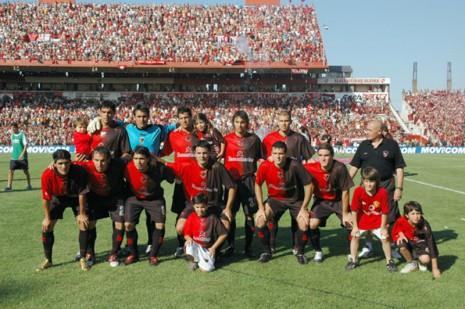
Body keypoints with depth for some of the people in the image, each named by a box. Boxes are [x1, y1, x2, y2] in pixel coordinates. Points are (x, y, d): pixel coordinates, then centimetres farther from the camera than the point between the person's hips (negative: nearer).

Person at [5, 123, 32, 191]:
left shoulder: (22, 134, -9)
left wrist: (22, 154, -24)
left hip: (22, 157, -5)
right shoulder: (12, 135, 9)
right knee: (10, 171, -5)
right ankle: (9, 186, -3)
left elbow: (26, 145, -15)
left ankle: (29, 185, 22)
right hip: (14, 157, 5)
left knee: (26, 171, 7)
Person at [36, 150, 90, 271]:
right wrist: (47, 217, -11)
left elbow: (82, 194, -21)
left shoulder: (79, 171, -34)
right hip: (57, 198, 1)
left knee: (84, 224, -11)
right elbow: (45, 198, -20)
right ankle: (48, 260, 16)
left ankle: (82, 259, 3)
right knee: (46, 227, -2)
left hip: (76, 198, -1)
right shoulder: (47, 175, -33)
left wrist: (82, 214, -14)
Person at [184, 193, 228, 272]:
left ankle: (200, 261, 16)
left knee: (207, 268, -23)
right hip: (195, 246, 1)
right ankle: (194, 260, 1)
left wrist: (213, 247, -6)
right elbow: (186, 234, 6)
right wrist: (189, 238, -18)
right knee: (189, 244, -34)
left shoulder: (212, 218, -8)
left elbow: (223, 234, -5)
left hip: (207, 249, -1)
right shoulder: (191, 217, -2)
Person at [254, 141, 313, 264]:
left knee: (305, 224, -22)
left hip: (296, 199, -1)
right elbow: (257, 185, -2)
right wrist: (261, 207, -9)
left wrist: (304, 208, -16)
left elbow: (309, 185, -15)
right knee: (259, 220, -19)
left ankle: (300, 252, 7)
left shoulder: (295, 165, -25)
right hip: (275, 199, 2)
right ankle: (266, 251, 4)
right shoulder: (265, 166, -19)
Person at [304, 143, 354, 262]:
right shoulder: (311, 168, -23)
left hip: (339, 201, -1)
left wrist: (345, 213, -11)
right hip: (321, 201, 1)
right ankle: (318, 251, 9)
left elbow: (345, 191, -17)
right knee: (312, 224, -16)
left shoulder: (340, 168, -26)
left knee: (352, 224, -9)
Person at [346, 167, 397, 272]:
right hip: (362, 220, 1)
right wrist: (355, 226, -11)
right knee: (355, 236, -1)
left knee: (385, 238, -6)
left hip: (378, 221, -1)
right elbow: (354, 210, -15)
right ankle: (353, 260, 17)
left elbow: (384, 212, -16)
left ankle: (389, 261, 15)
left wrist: (383, 227, -11)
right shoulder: (358, 191, -24)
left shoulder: (382, 192, -25)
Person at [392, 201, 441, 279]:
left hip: (422, 244, -3)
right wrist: (400, 234, -27)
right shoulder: (401, 221, -23)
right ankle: (411, 263, -1)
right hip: (410, 244, 3)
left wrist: (435, 269, -32)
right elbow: (394, 233, -1)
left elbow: (431, 244, -30)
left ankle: (421, 263, 9)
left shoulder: (424, 225, -30)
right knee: (401, 244, -31)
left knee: (425, 259, -32)